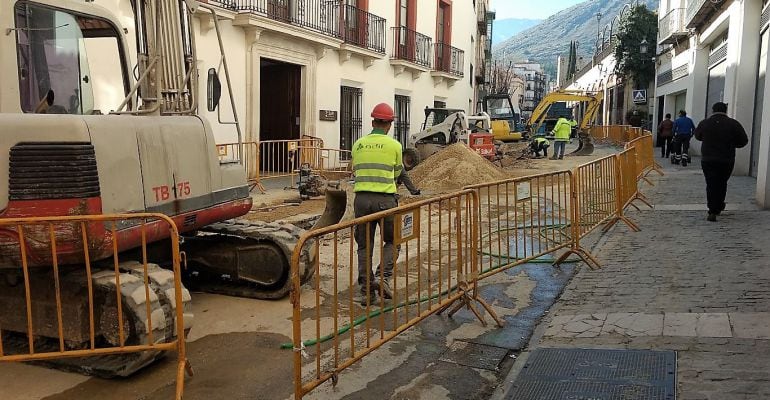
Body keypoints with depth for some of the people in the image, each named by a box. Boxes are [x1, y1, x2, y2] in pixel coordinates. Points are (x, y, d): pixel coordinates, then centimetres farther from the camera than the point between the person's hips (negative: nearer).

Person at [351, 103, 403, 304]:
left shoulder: (358, 144, 10)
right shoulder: (394, 145, 1)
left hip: (361, 198, 3)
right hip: (385, 199, -3)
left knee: (364, 246, 10)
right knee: (392, 241, 15)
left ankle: (367, 291, 10)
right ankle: (382, 276, -5)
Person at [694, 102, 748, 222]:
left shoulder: (704, 123, -2)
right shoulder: (734, 124, -5)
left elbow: (697, 136, 17)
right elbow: (743, 141, 0)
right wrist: (730, 143, 15)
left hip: (707, 160, 0)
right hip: (727, 161, 0)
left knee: (711, 185, 4)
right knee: (722, 184, 17)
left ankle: (712, 212, -2)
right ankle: (718, 207, 26)